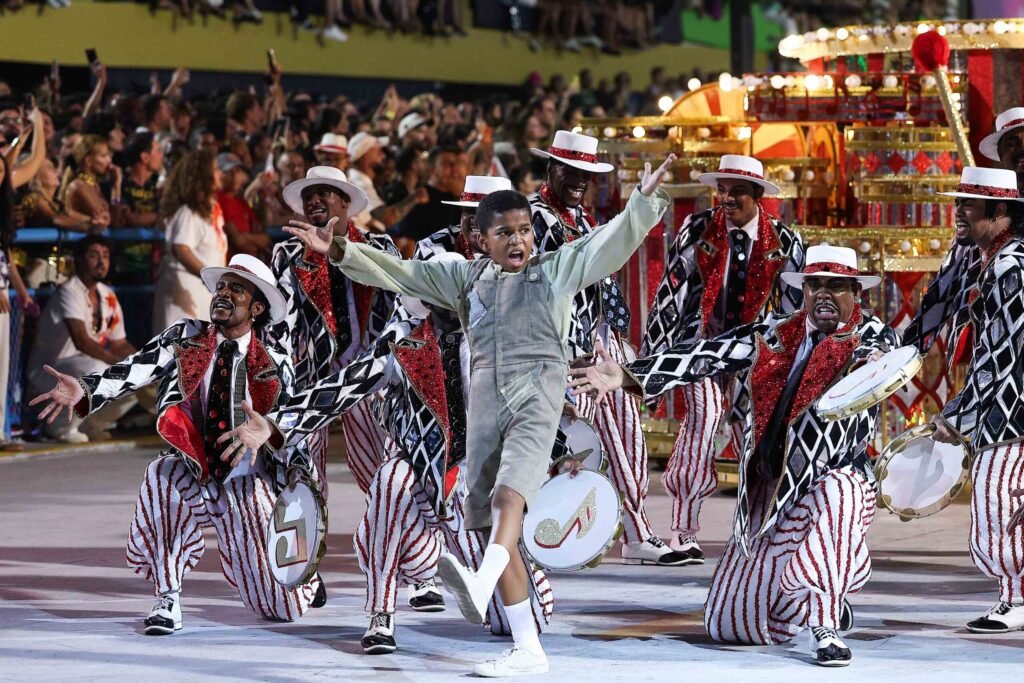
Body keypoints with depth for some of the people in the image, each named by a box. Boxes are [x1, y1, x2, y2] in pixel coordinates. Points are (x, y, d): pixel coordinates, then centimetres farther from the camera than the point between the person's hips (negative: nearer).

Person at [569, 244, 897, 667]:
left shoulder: (874, 338, -6)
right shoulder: (775, 335, 2)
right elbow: (708, 355, -7)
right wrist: (626, 376, -19)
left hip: (834, 479, -4)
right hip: (767, 489, 4)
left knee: (837, 494, -42)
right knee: (727, 625, 7)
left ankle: (825, 626, -27)